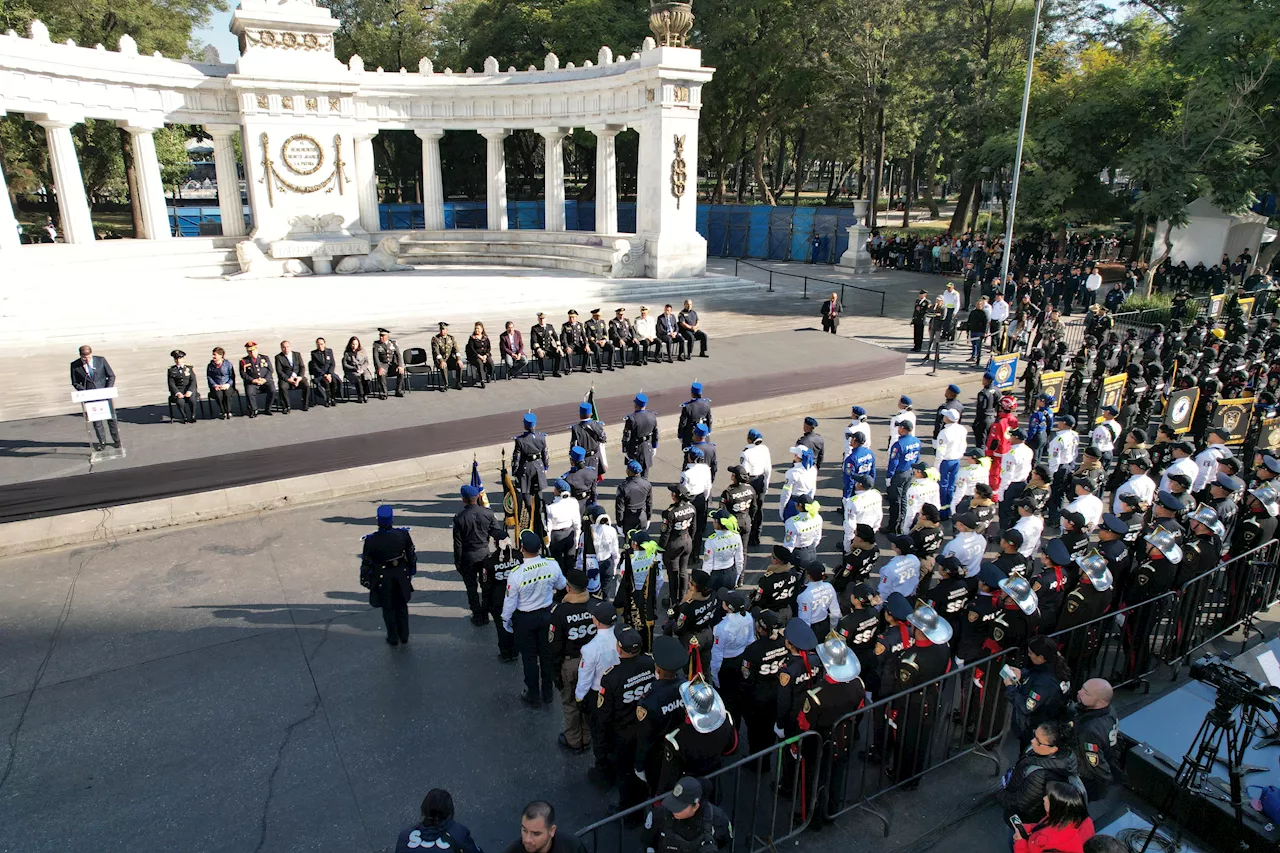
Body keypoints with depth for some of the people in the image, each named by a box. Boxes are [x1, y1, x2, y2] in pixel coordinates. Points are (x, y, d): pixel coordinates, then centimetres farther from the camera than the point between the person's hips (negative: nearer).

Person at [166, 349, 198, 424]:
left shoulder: (189, 368, 11)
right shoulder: (171, 370, 10)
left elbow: (193, 381, 2)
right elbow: (171, 384, 2)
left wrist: (189, 391, -15)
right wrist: (177, 393, -16)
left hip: (189, 390, 0)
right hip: (178, 390, 0)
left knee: (191, 400, -32)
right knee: (180, 401, -33)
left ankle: (192, 416, -11)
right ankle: (185, 417, -12)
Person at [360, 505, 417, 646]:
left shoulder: (371, 540, -22)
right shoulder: (403, 534, -15)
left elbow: (366, 562, -11)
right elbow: (411, 554, -2)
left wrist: (364, 579, 4)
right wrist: (412, 569, 14)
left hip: (383, 577, -2)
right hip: (401, 574, 2)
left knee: (388, 608, 16)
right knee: (402, 606, 20)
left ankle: (393, 639, 29)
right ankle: (404, 637, 30)